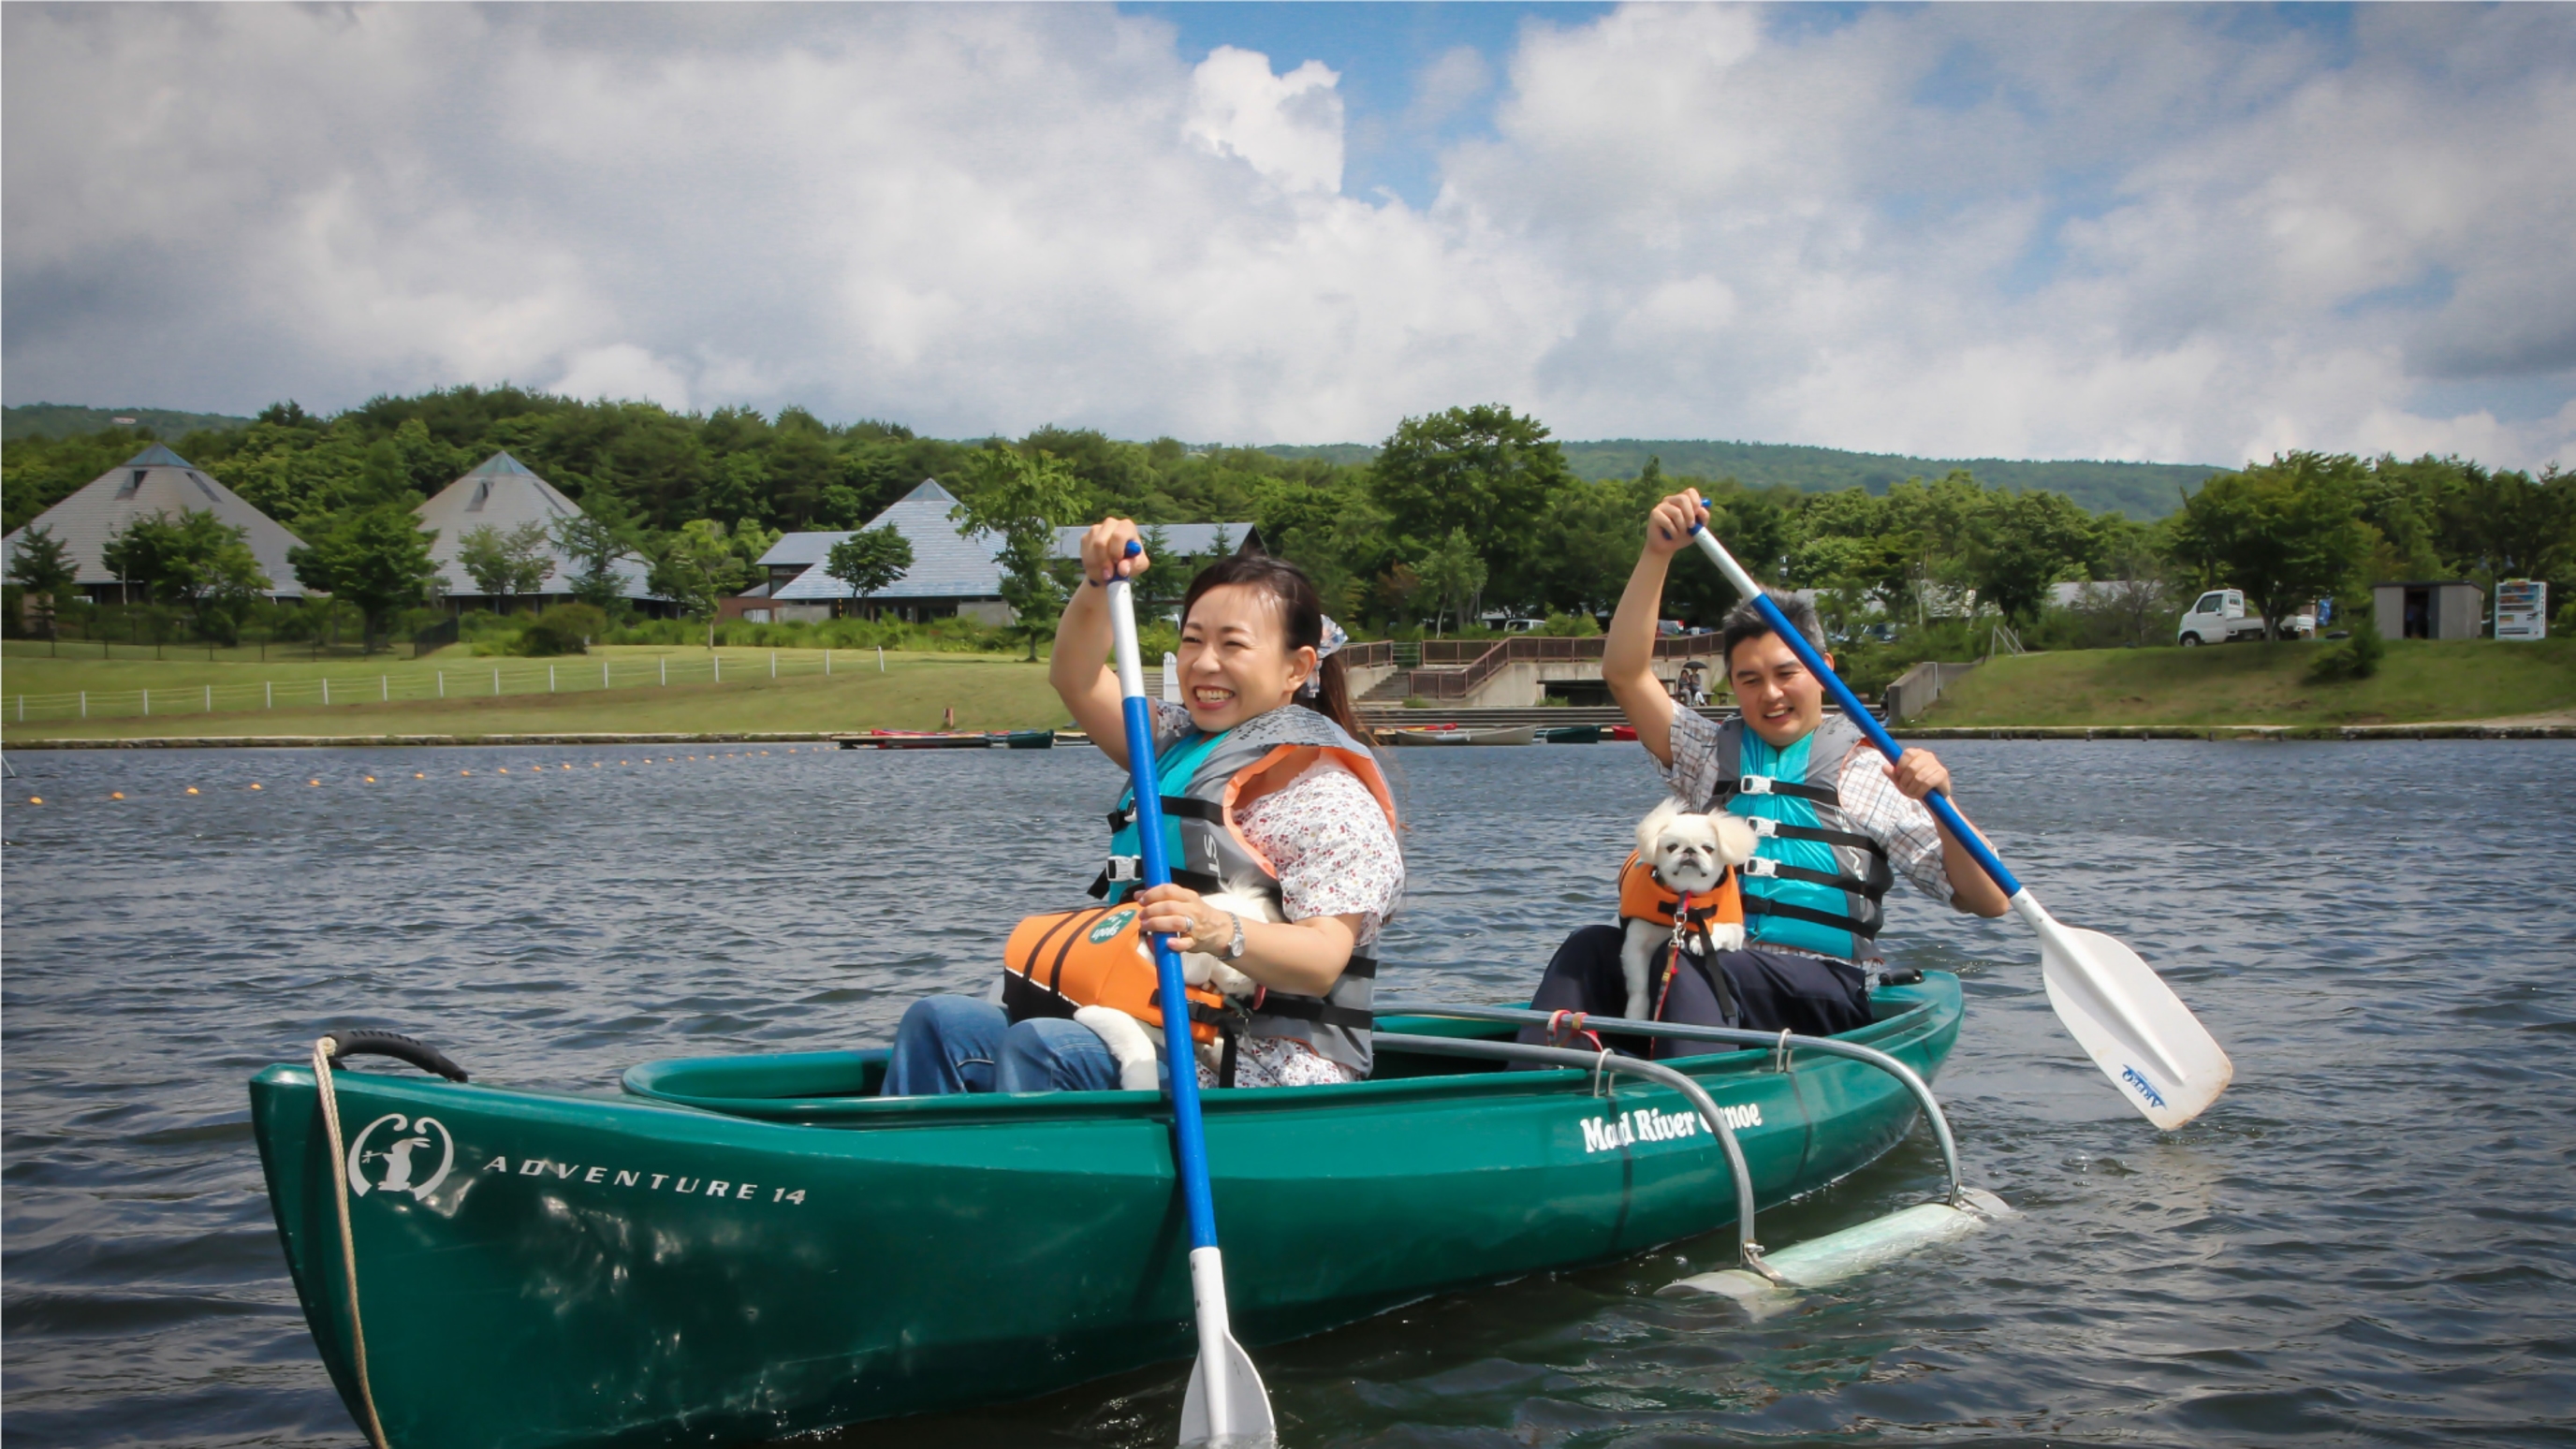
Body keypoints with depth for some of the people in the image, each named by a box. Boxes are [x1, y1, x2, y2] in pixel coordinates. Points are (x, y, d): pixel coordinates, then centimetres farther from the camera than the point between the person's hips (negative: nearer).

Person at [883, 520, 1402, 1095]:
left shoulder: (1327, 793, -9)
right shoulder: (1180, 745, 18)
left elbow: (1322, 961, -20)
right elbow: (1078, 681, 14)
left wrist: (1222, 932, -40)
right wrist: (1098, 584, -4)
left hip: (1262, 1075, -8)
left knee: (1042, 1046, -30)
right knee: (942, 1025, -7)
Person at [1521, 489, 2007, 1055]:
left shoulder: (1871, 773, 9)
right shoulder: (1711, 754, 21)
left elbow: (1988, 902, 4)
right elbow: (1625, 672, 7)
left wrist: (1942, 801, -13)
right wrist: (1657, 553, -2)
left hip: (1822, 994, -4)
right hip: (1706, 966, 4)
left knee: (1694, 974, -34)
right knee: (1591, 948, -24)